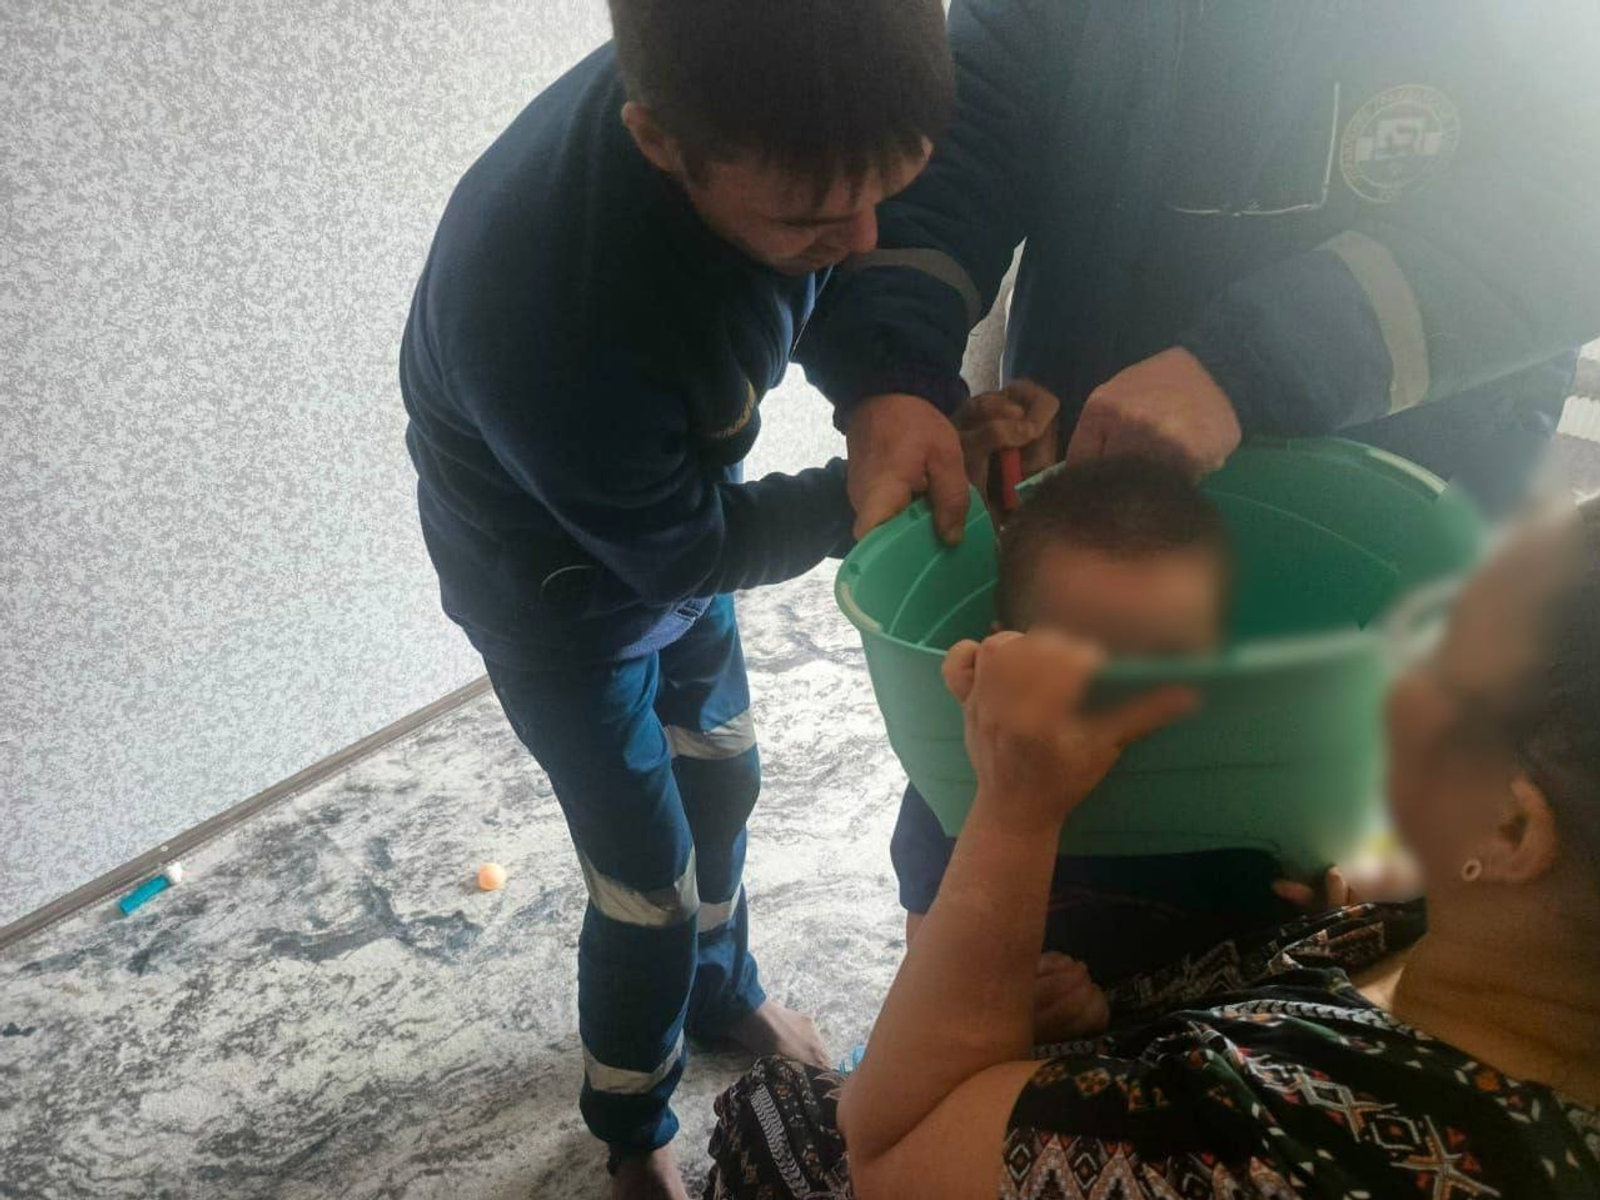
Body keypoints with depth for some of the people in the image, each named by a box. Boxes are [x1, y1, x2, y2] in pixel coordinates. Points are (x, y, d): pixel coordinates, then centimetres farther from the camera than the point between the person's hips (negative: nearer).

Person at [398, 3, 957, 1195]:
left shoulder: (758, 101, -28)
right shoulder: (550, 323, -44)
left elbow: (841, 288, -7)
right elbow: (687, 554, -26)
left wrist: (888, 390, -26)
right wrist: (855, 497, -29)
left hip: (682, 519, 6)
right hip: (566, 583, -6)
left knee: (723, 777, 25)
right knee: (651, 890, 8)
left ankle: (724, 988, 56)